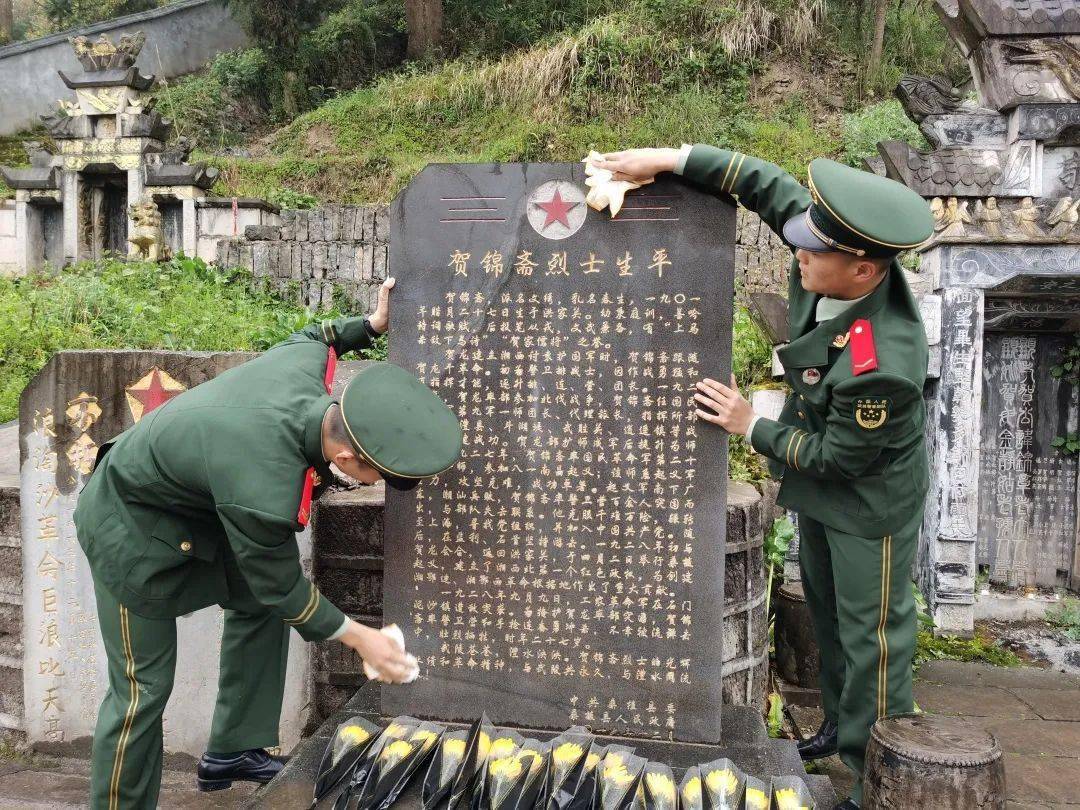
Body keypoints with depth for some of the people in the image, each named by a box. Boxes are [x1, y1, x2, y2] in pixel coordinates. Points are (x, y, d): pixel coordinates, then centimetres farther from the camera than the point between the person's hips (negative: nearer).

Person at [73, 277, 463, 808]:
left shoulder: (307, 362, -24)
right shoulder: (262, 492, -40)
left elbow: (312, 336, 5)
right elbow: (280, 586, -20)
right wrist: (358, 638, -9)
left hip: (192, 505, 8)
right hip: (131, 529, -8)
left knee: (257, 603, 11)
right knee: (144, 687, 2)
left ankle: (231, 752, 25)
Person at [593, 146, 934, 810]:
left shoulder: (883, 367, -40)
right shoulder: (837, 265, -19)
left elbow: (836, 456, -25)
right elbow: (770, 185, -9)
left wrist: (752, 426, -16)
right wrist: (670, 159, -13)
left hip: (868, 505, -9)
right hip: (820, 490, 9)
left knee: (872, 636, 8)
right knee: (827, 609, 24)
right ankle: (841, 723, 47)